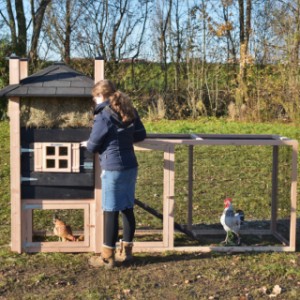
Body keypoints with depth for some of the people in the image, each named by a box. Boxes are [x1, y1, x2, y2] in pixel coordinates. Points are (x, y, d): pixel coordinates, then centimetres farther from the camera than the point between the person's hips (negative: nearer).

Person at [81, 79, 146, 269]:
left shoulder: (104, 116, -13)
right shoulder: (130, 111, 6)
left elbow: (93, 146, -7)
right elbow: (141, 135, 14)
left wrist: (87, 145, 14)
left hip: (113, 169, -7)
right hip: (131, 166, 7)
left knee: (111, 212, 1)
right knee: (128, 208, 15)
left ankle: (108, 257, 9)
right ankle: (127, 250, 25)